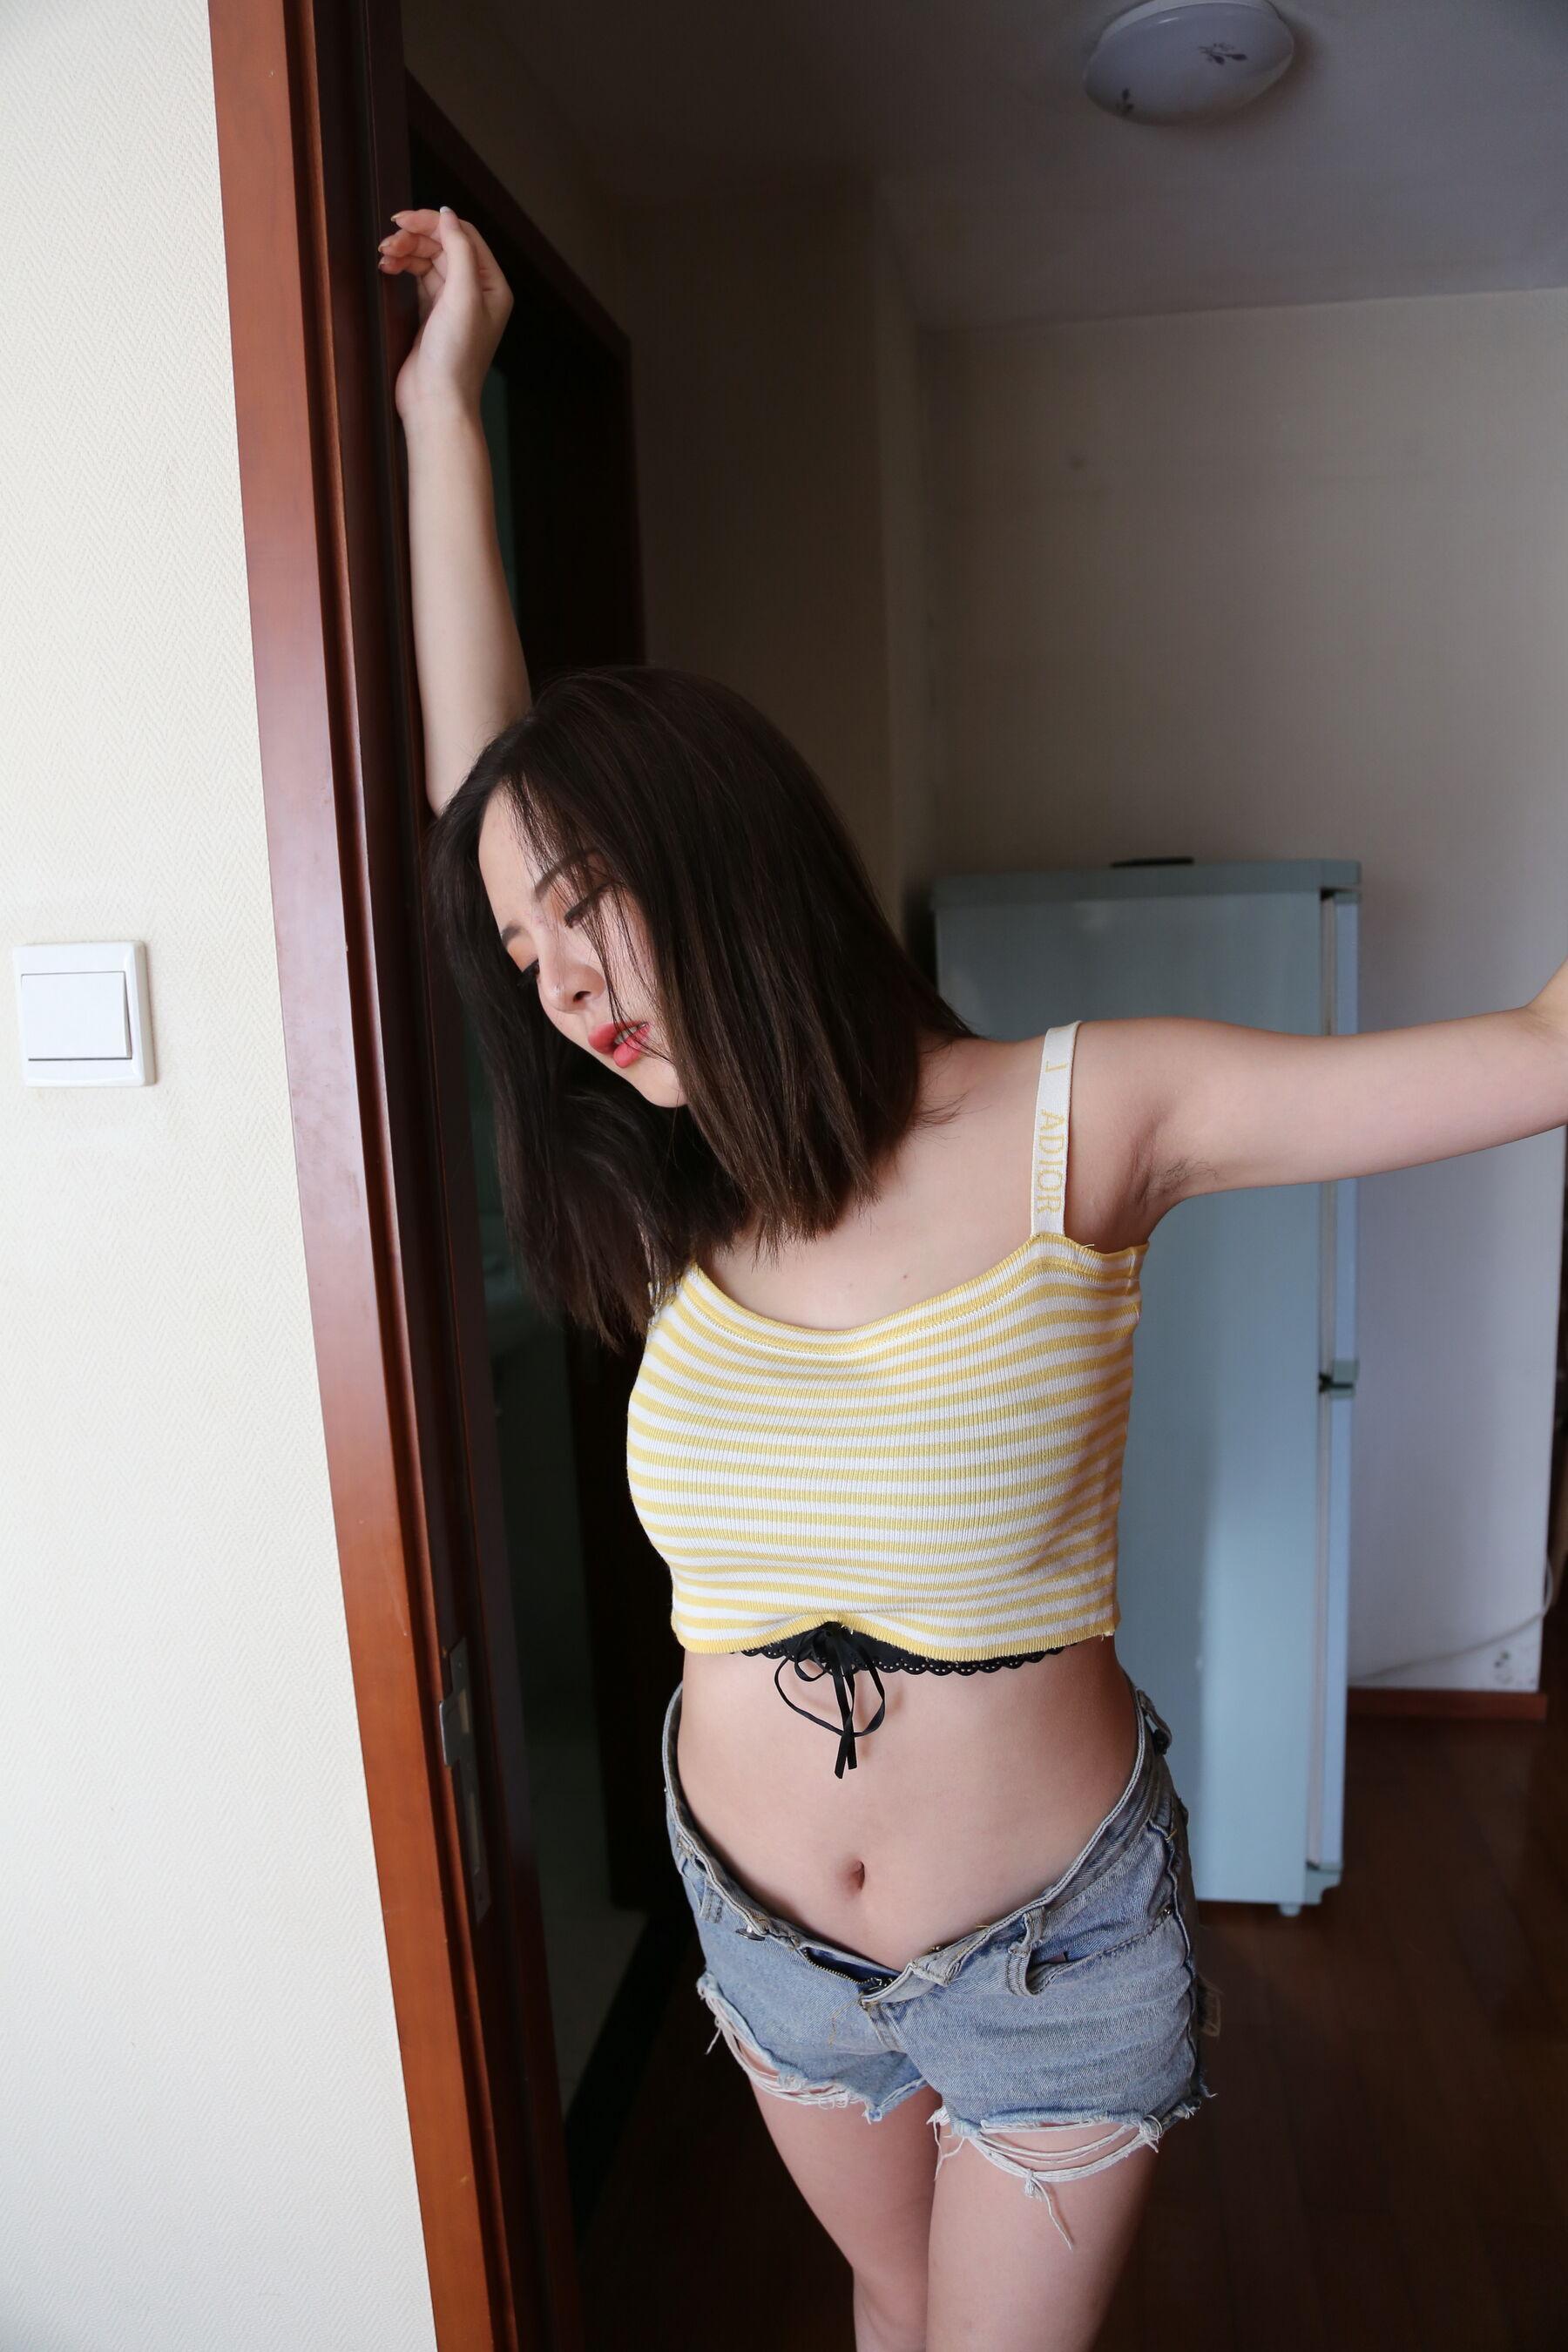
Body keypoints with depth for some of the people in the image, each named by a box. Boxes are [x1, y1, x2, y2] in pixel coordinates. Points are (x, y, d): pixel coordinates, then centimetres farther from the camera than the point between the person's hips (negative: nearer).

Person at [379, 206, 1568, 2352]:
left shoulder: (1081, 1121, -19)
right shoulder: (672, 1201, -9)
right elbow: (478, 781, -7)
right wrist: (440, 416, -1)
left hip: (1054, 1948, -4)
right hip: (766, 1935, 4)